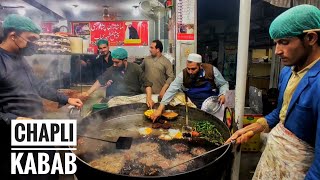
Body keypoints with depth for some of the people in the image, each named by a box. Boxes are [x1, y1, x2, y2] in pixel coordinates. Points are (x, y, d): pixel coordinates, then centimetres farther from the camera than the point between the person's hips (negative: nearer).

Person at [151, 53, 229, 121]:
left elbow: (224, 84, -2)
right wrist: (160, 108, -30)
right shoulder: (183, 75, -16)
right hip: (195, 109, 1)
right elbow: (171, 90, -22)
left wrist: (222, 94, -23)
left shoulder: (211, 70, -18)